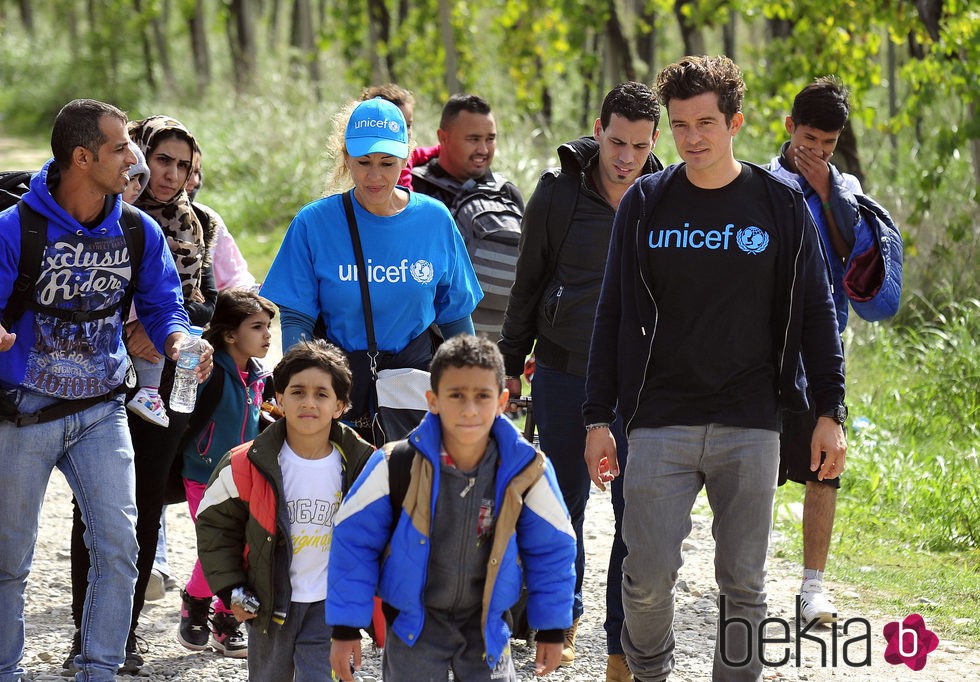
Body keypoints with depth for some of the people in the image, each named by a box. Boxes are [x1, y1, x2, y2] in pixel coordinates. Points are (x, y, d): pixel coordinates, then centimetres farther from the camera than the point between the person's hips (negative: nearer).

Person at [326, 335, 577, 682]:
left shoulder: (527, 471, -14)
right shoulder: (396, 466, -20)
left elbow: (551, 548, 1)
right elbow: (354, 539, -8)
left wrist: (551, 629, 6)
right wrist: (345, 627, -6)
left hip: (486, 623, 2)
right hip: (413, 624, -1)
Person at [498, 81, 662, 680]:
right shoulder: (558, 192, -4)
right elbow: (529, 284, 6)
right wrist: (511, 364, 8)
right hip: (563, 372, 0)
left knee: (637, 510, -1)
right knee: (563, 501, 10)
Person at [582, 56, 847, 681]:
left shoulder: (782, 205, 2)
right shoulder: (645, 204, 4)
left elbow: (816, 315, 6)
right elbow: (614, 315, 8)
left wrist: (830, 413, 1)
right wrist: (599, 419, 4)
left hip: (751, 428, 0)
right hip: (661, 424, 0)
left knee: (743, 583, 2)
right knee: (648, 579, -5)